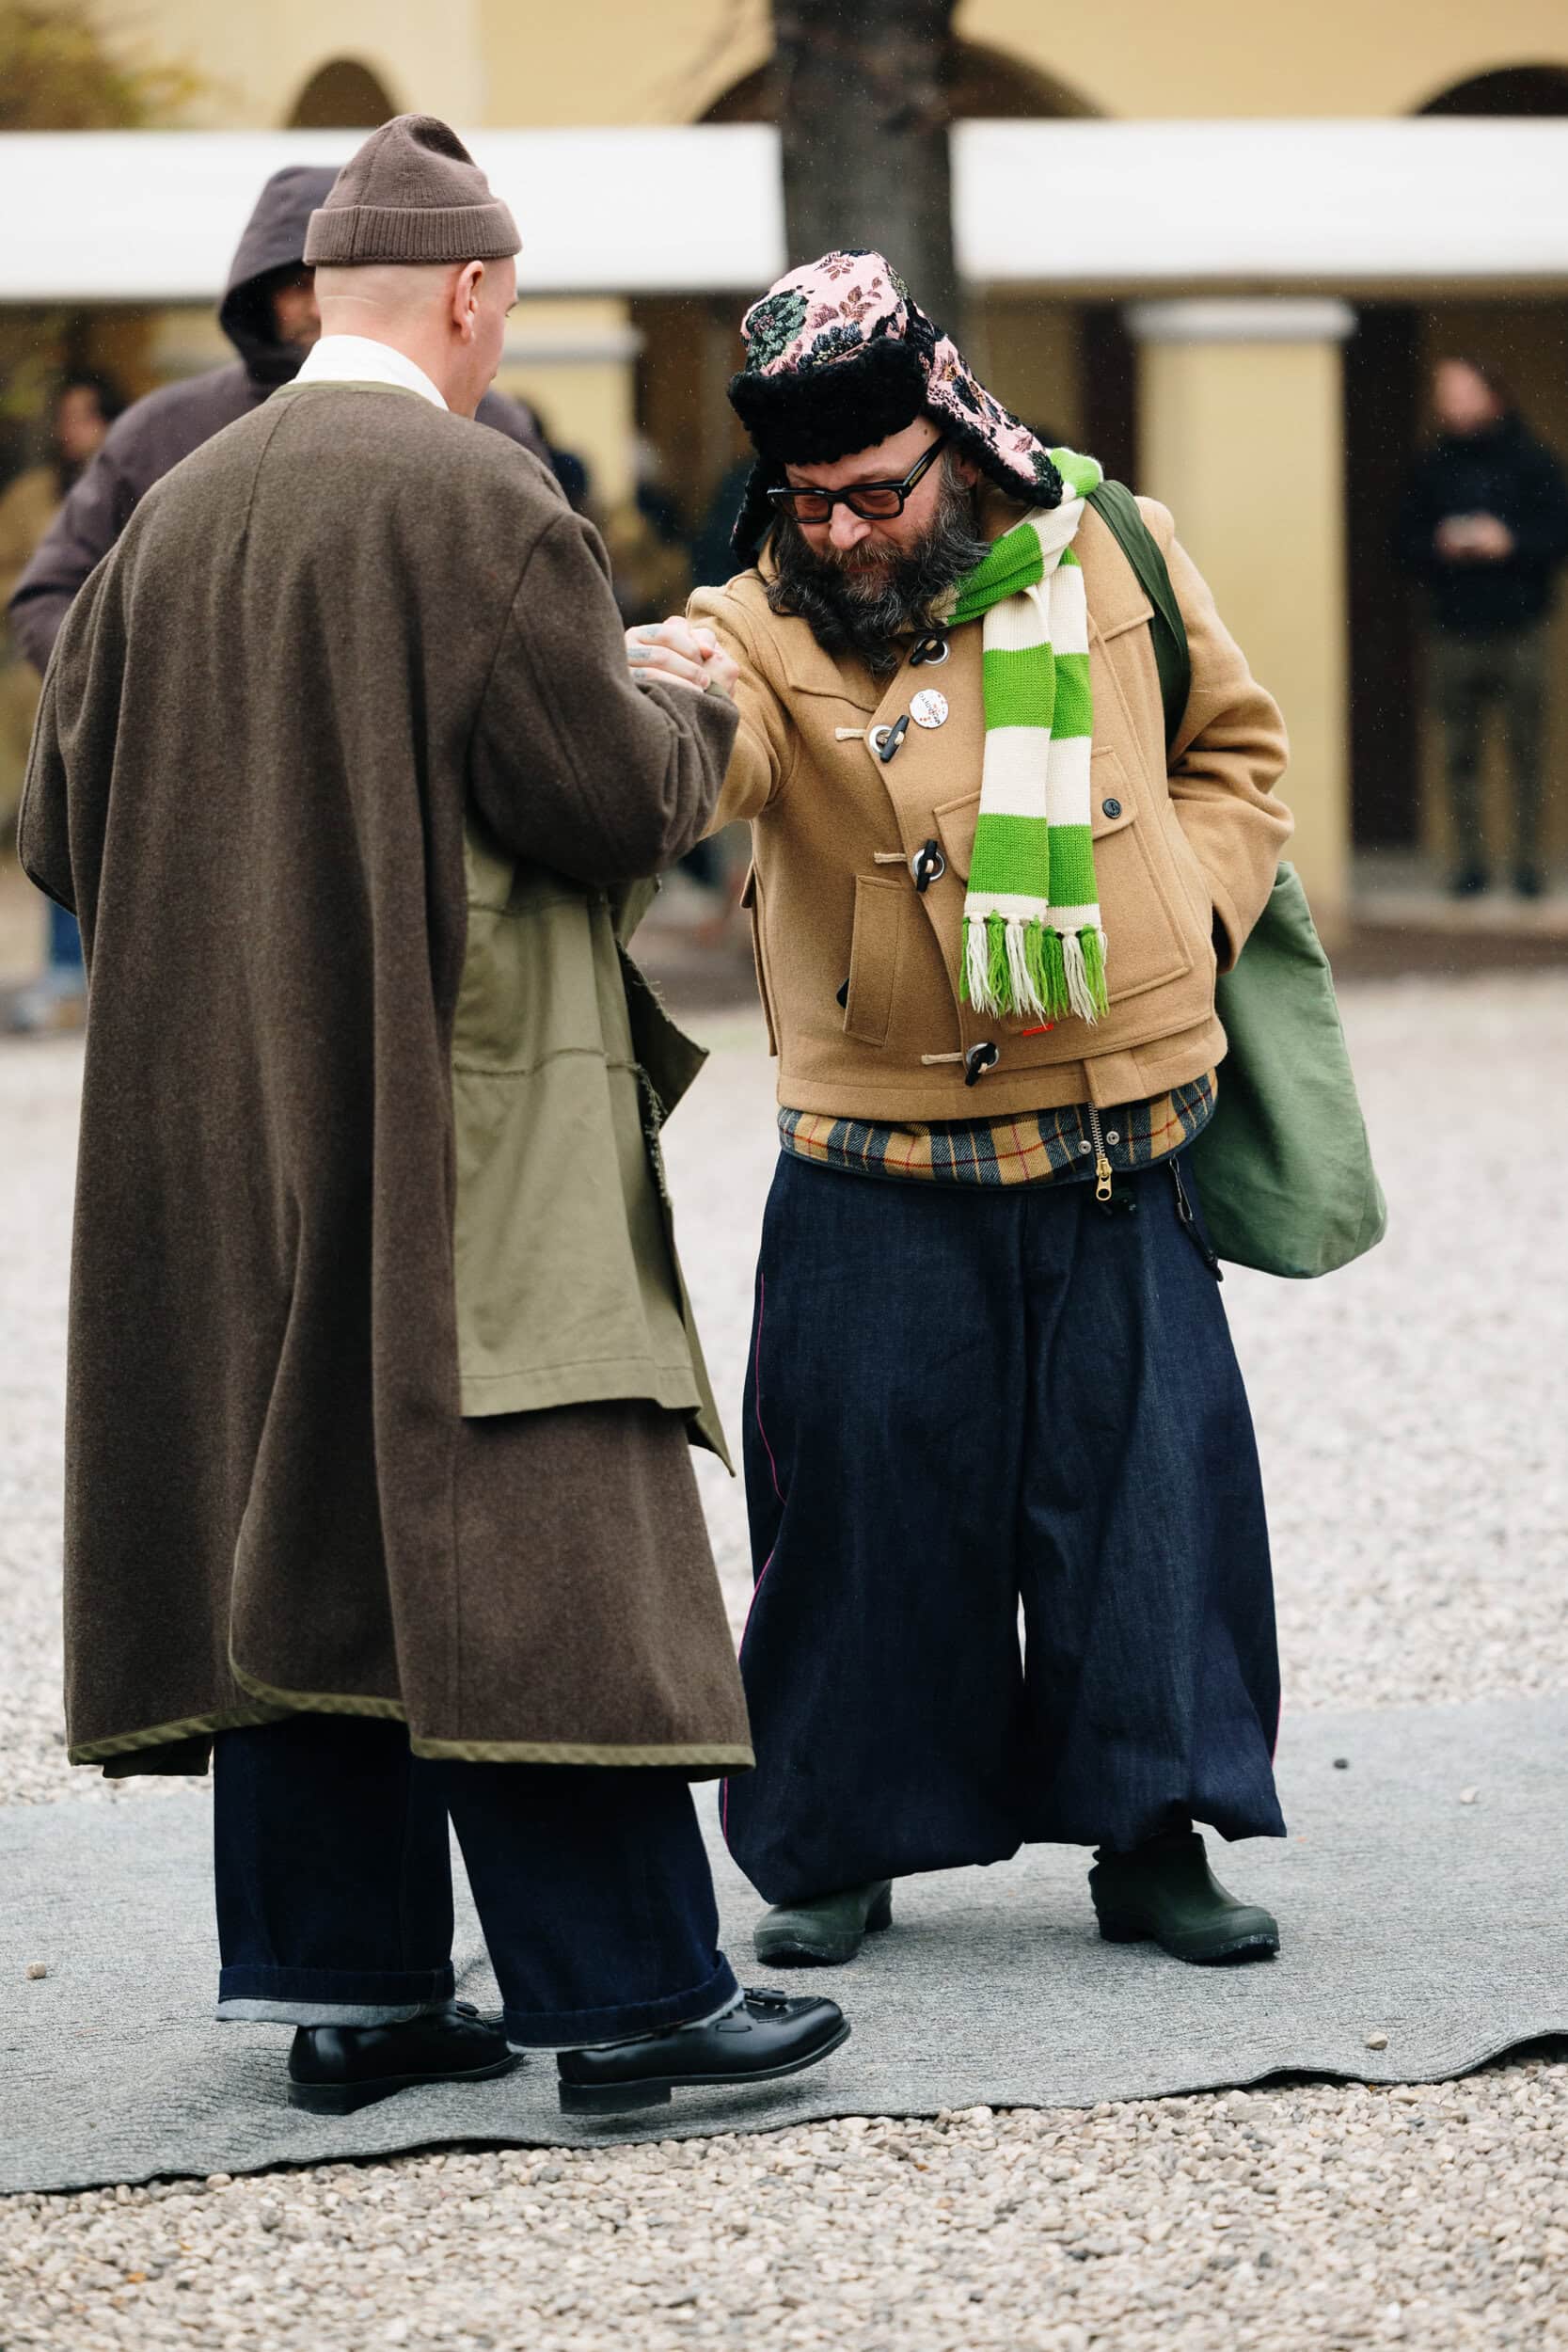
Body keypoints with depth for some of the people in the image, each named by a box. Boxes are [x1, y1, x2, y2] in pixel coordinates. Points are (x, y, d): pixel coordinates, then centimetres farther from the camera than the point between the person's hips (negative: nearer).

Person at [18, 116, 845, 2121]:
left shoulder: (170, 519, 7)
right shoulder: (477, 505, -13)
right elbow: (611, 794, -13)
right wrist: (695, 723, 8)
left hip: (222, 1135, 7)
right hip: (459, 1122, -7)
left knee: (288, 1531, 10)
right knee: (521, 1541, -5)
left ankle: (346, 1987, 13)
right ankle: (627, 1994, -3)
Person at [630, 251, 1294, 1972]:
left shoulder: (1102, 552, 1)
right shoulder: (766, 623, -7)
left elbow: (1230, 747, 17)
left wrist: (1196, 908, 2)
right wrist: (658, 707, -52)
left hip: (1117, 1149, 2)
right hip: (877, 1167, -2)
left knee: (1147, 1476, 5)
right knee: (865, 1487, 2)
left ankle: (1152, 1830, 18)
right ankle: (840, 1841, 18)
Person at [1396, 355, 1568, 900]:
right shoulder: (1429, 467, 8)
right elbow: (1406, 540, 10)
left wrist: (1510, 542, -14)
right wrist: (1439, 548, -9)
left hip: (1519, 628, -2)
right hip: (1453, 632, 2)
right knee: (1459, 753, 1)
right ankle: (1471, 860, 7)